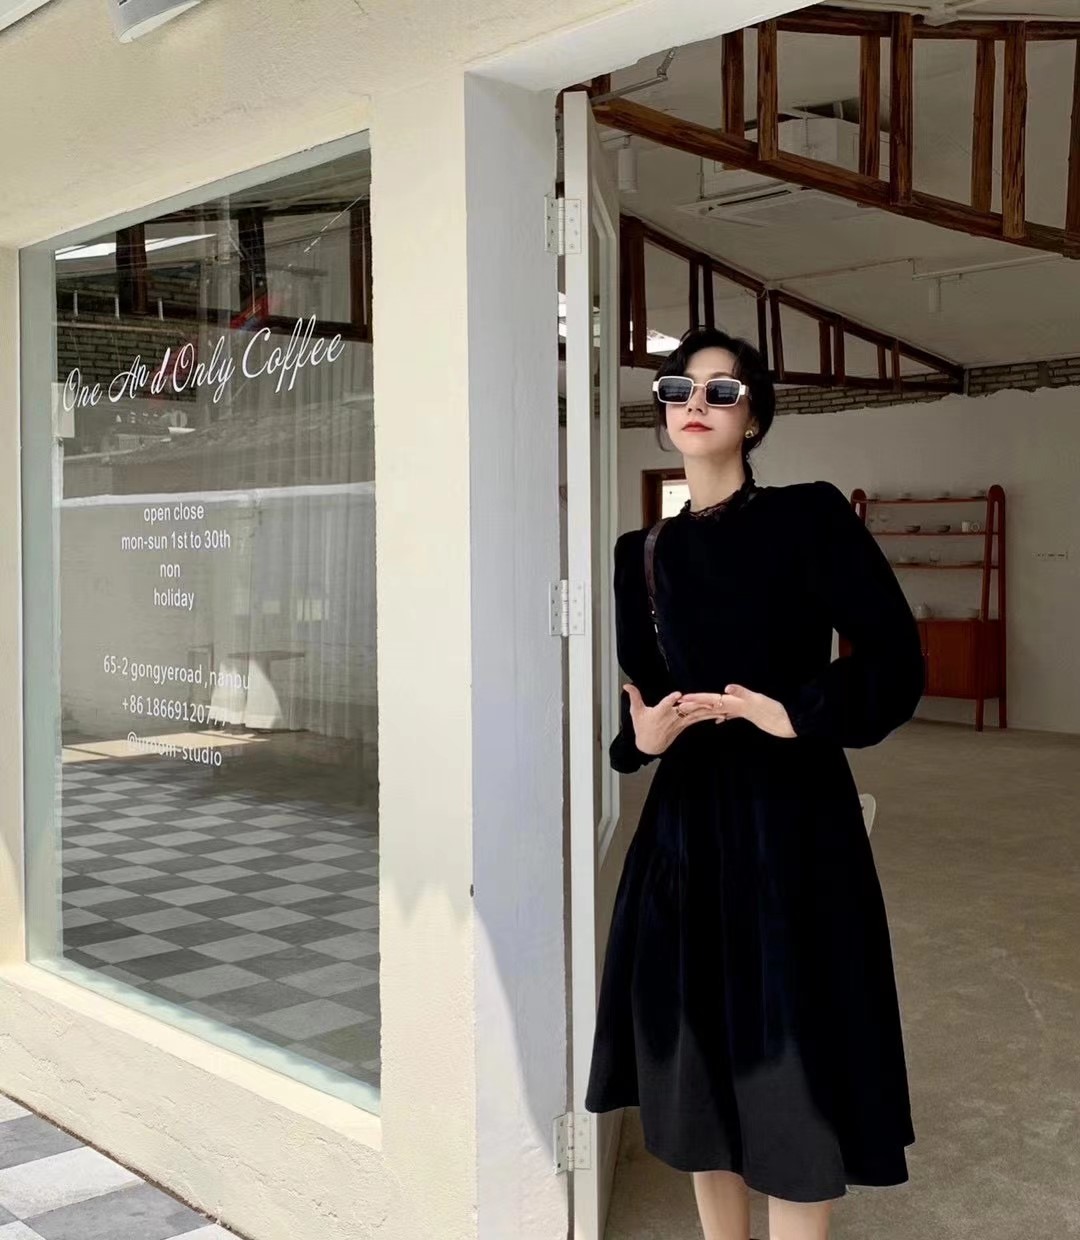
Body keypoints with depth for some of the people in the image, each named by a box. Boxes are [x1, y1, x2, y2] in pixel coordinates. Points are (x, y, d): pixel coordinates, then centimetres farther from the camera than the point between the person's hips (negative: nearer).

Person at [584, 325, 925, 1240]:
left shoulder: (811, 516, -6)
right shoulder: (645, 553, 7)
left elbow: (896, 661, -8)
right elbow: (641, 688, 12)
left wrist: (799, 715, -19)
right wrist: (641, 734, -9)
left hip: (792, 818, -4)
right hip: (686, 818, 5)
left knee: (793, 1059, 2)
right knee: (699, 1049, 11)